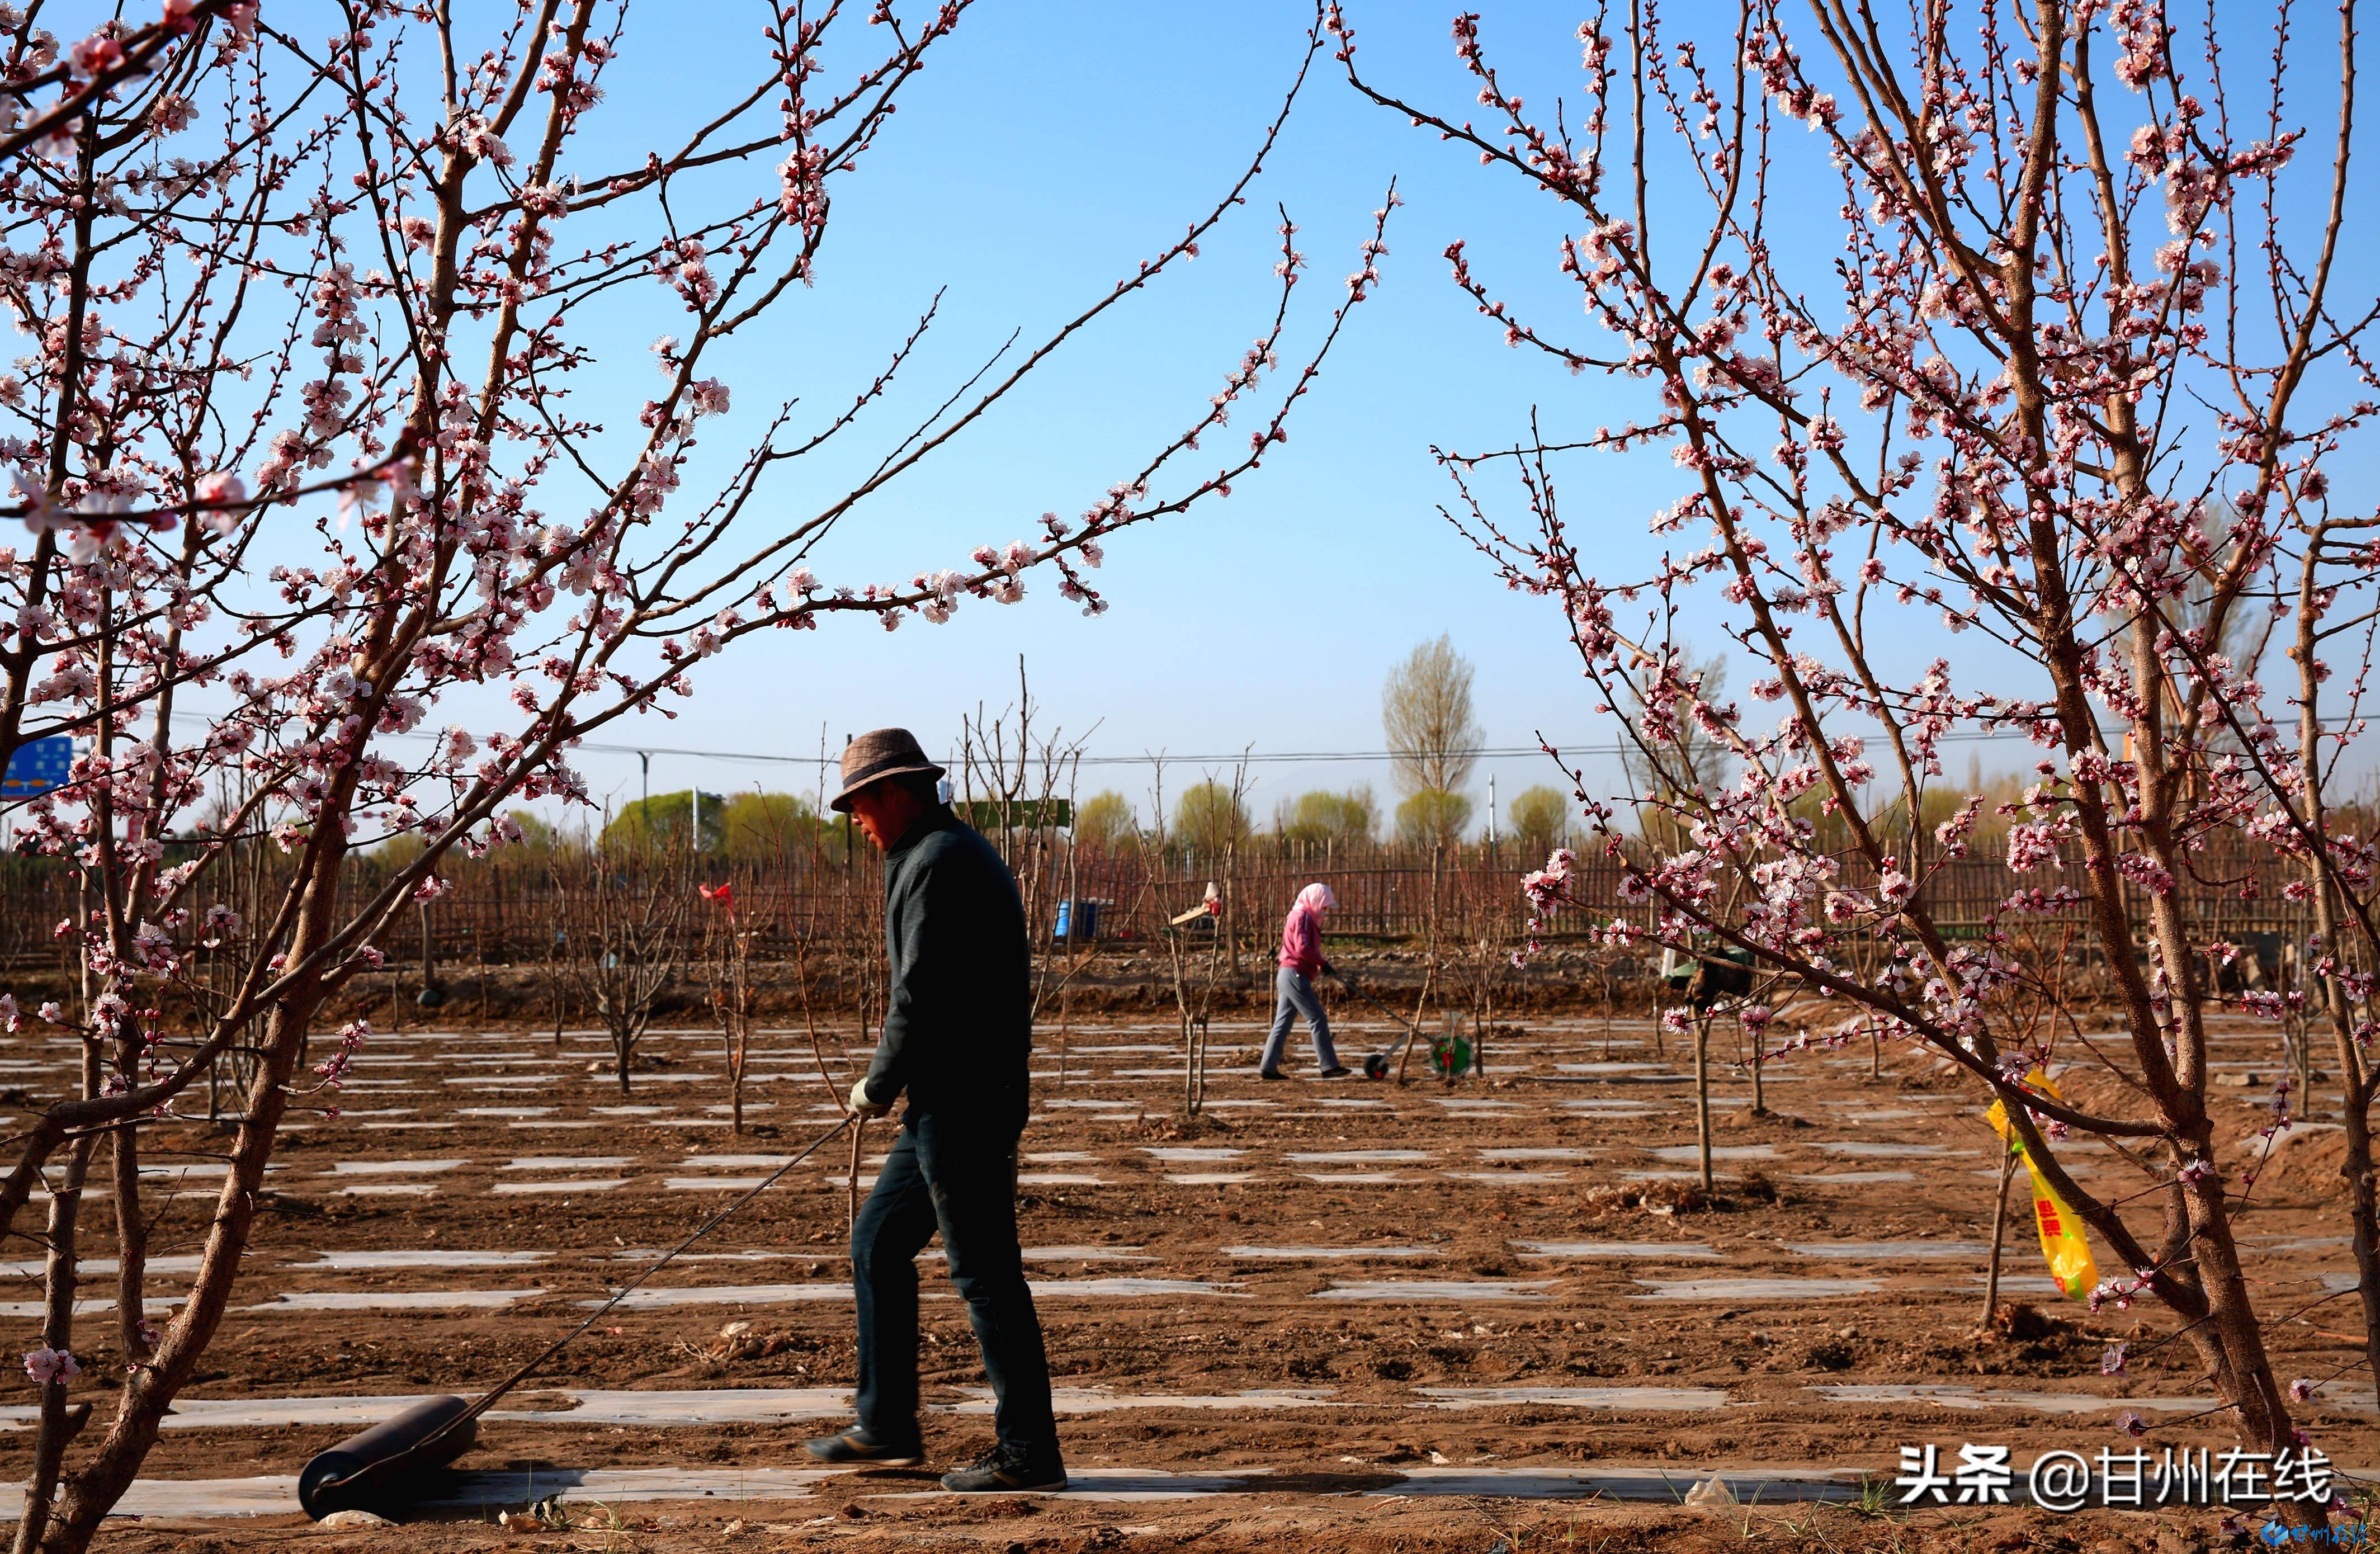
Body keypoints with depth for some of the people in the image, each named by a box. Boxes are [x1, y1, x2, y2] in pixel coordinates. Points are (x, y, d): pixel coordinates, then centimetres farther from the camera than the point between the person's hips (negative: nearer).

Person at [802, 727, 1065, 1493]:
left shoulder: (937, 862, -14)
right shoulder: (964, 853, 19)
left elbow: (921, 992, -20)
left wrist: (878, 1085, -7)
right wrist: (893, 1078, 17)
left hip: (960, 1105, -11)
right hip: (952, 1103, 11)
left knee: (985, 1271, -5)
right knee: (877, 1243, 17)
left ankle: (1029, 1453, 2)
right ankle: (886, 1426, 23)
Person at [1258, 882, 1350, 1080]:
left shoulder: (1305, 917, 21)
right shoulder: (1303, 917, -11)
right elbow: (1302, 949, -21)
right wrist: (1323, 963, -14)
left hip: (1287, 976, 10)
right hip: (1295, 976, -10)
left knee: (1282, 1023, 9)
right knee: (1318, 1020, -7)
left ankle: (1267, 1068, 9)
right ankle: (1329, 1067, -6)